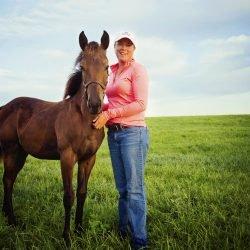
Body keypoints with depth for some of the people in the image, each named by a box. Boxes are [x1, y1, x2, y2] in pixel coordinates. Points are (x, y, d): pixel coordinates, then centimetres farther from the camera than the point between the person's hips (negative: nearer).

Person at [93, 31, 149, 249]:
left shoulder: (137, 69, -5)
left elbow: (140, 104, -15)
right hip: (113, 133, 7)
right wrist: (101, 108, 3)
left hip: (133, 132, -7)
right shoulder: (113, 71, 17)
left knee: (134, 188, -2)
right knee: (122, 187, 16)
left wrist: (109, 114, -18)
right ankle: (123, 230, 31)